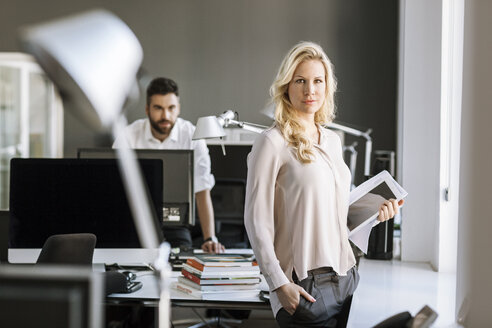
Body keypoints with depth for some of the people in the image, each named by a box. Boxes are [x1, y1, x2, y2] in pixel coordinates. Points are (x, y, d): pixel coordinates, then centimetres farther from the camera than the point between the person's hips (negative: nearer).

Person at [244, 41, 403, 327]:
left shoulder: (333, 140, 13)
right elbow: (256, 220, -11)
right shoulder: (273, 143, -8)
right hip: (305, 286, -7)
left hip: (346, 276, 7)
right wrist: (279, 284, -17)